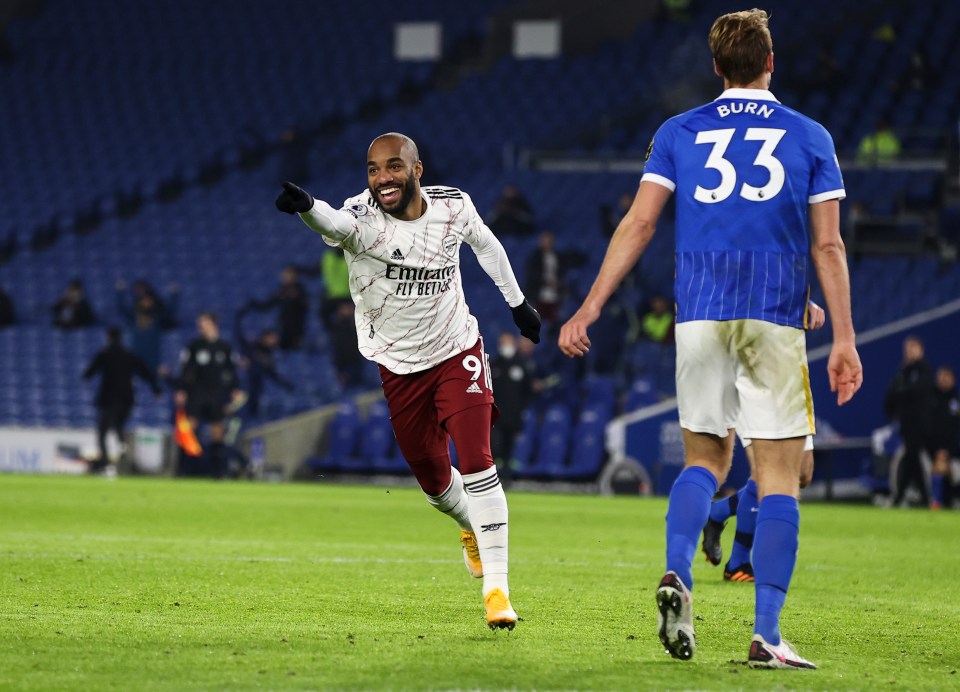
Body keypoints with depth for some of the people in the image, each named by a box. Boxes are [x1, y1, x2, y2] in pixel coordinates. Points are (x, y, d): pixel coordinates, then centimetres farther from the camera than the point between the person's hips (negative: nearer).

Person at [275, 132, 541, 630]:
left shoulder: (453, 206, -11)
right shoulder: (362, 218, -23)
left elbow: (484, 243, 12)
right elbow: (334, 223, -48)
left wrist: (516, 302, 22)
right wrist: (304, 206, -72)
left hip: (457, 351, 0)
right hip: (396, 365, 0)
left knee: (476, 461, -16)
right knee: (433, 477, 12)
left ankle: (496, 587, -12)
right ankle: (471, 526, 48)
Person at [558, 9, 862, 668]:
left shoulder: (679, 133, 10)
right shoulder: (810, 137, 7)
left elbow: (639, 224, 2)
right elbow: (828, 246, 3)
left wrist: (590, 309, 4)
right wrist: (844, 340, 3)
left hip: (699, 316, 2)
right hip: (776, 318, -2)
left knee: (706, 460, 17)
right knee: (779, 476, 0)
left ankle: (677, 575, -8)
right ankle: (767, 634, -9)